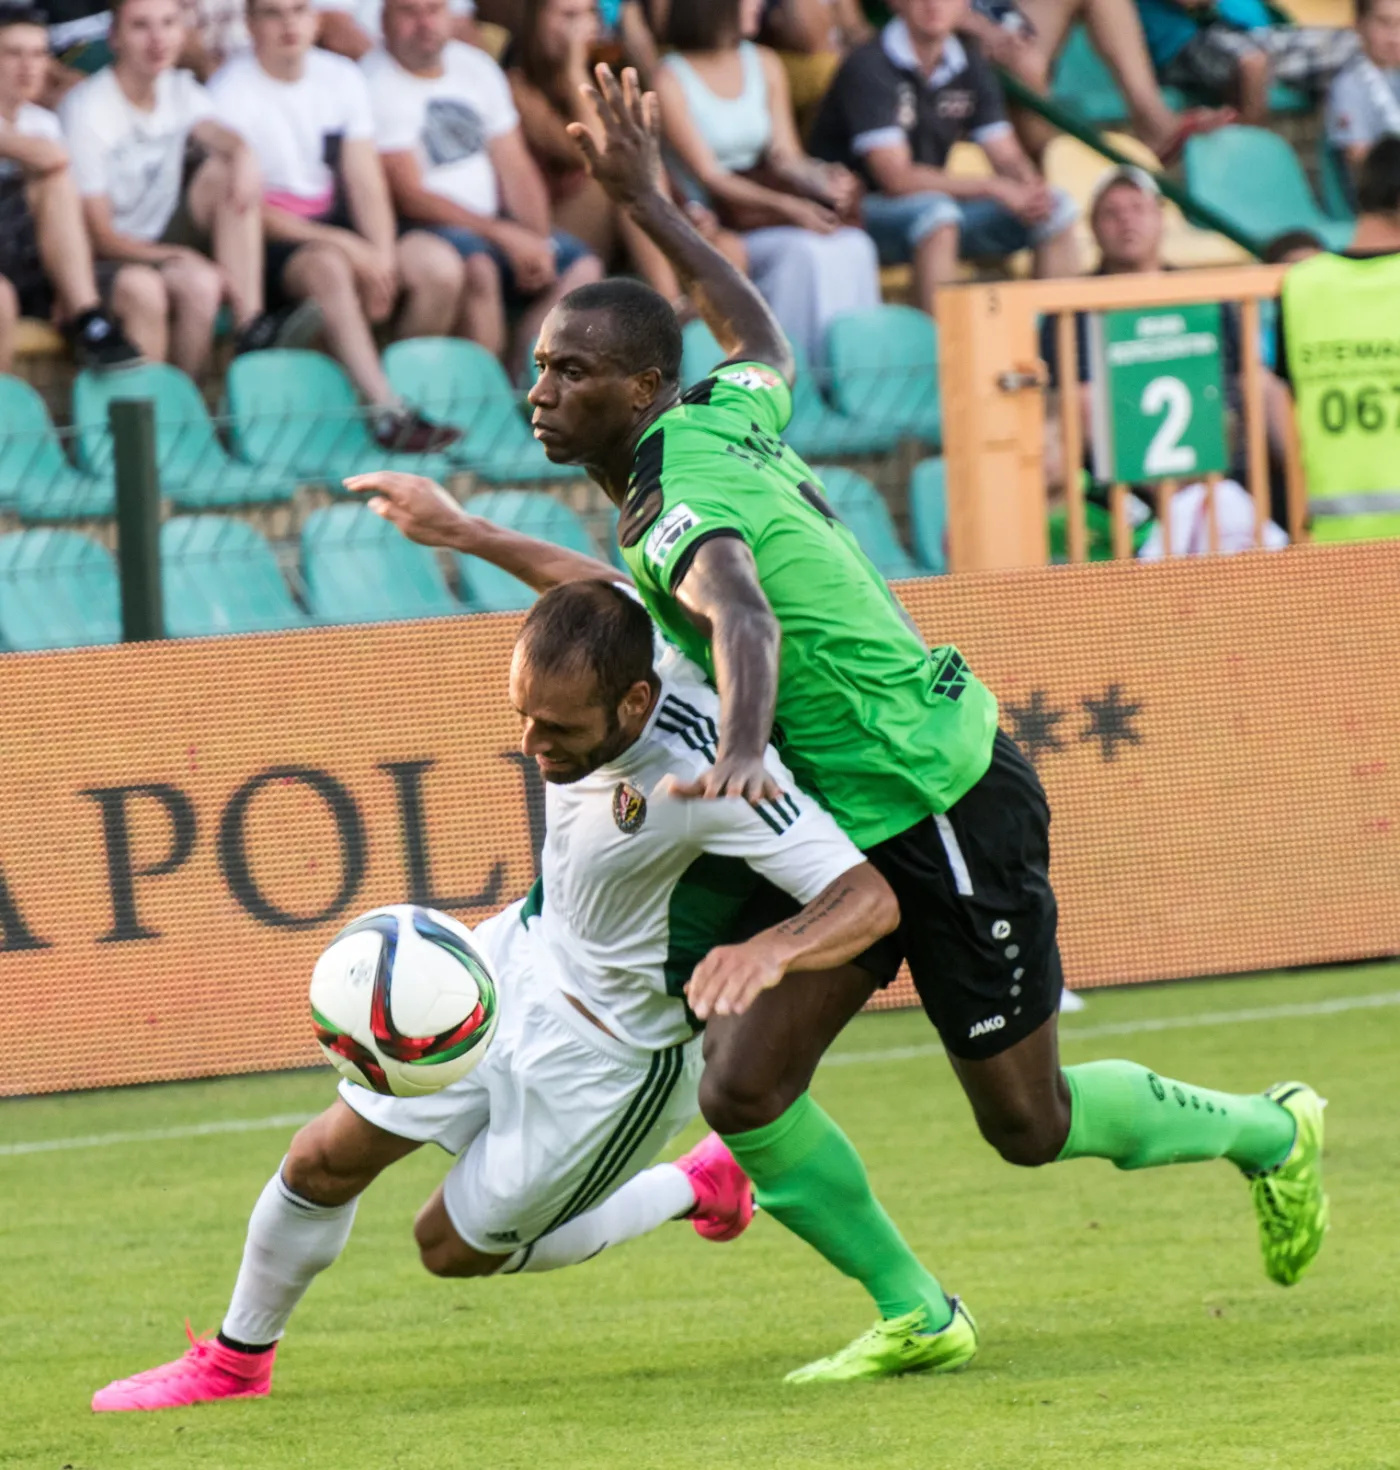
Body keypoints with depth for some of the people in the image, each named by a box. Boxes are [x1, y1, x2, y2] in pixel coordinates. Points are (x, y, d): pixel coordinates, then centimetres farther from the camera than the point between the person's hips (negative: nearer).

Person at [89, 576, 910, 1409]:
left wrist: (775, 949, -60)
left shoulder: (719, 775, -40)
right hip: (523, 956, 7)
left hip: (612, 1050, -7)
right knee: (326, 1161, 8)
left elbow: (871, 900, -44)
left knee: (455, 1247, 9)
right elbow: (596, 585, 7)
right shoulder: (611, 649, -20)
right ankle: (237, 1362, 36)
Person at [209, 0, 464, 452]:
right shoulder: (231, 92, -10)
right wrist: (344, 245, -21)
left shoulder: (342, 77, 8)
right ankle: (388, 414, -38)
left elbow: (365, 182, 4)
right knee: (327, 267, -38)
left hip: (334, 221, 6)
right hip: (270, 238, -6)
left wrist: (383, 257, -14)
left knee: (440, 264, -18)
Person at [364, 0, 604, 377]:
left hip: (491, 223, 8)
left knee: (582, 266, -11)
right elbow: (410, 196, -16)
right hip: (415, 229, -8)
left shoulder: (476, 67, 11)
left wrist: (537, 241, -8)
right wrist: (504, 235, -21)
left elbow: (515, 169, 10)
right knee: (478, 267, -36)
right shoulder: (376, 82, -11)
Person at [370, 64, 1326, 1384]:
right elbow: (761, 340, 27)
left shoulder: (683, 499, -23)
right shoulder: (720, 417, 4)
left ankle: (1266, 1132, 28)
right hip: (846, 829, 9)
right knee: (741, 1092, -3)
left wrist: (738, 757, -63)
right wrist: (644, 200, 31)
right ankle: (917, 1320, 7)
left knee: (1028, 1122, 4)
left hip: (944, 812, -9)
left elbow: (743, 617, -44)